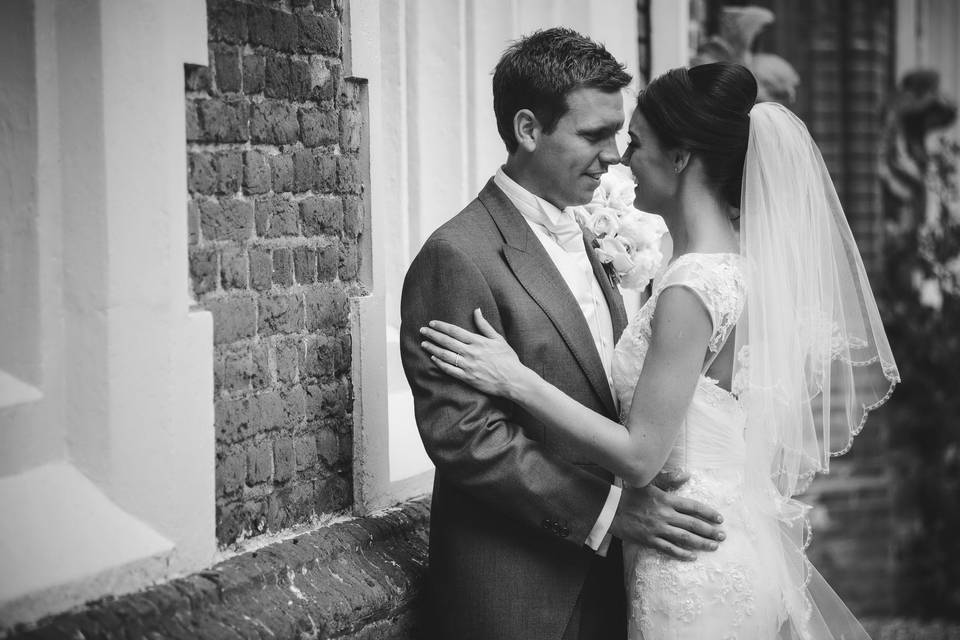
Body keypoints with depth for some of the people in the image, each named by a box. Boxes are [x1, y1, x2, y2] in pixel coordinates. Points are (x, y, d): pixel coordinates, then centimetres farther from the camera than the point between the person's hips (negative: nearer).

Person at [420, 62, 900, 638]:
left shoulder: (691, 290, -22)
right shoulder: (745, 262, 5)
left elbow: (640, 456, -21)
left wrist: (517, 380, -17)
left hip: (695, 568, -9)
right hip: (745, 544, 9)